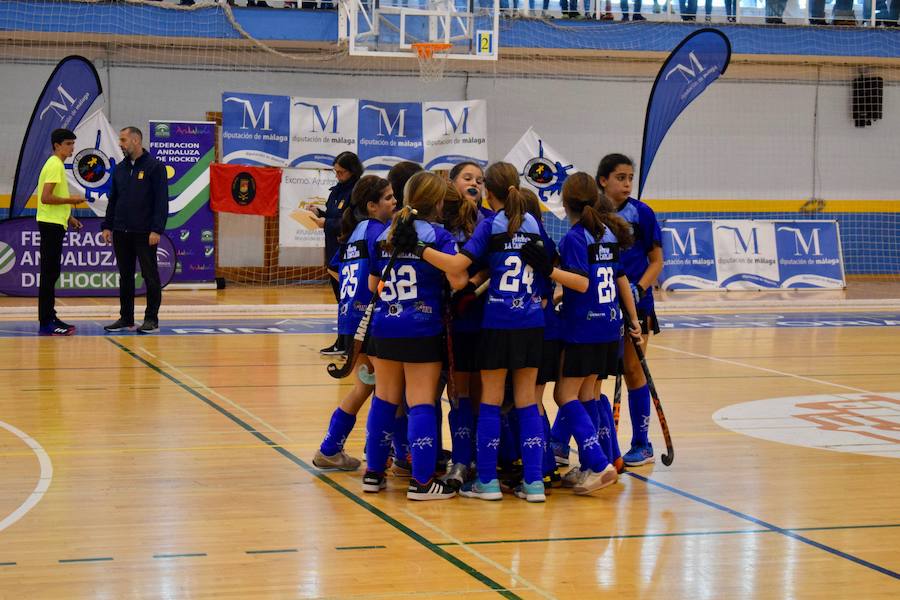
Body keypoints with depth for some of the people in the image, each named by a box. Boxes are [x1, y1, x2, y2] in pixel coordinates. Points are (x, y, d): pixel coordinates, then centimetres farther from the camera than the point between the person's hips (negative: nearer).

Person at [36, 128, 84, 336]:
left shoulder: (56, 165, 17)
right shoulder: (55, 166, -14)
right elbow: (46, 197, -22)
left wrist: (68, 217, 18)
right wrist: (71, 200, -13)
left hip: (54, 224, 10)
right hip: (51, 225, -10)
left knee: (51, 273, 12)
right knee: (49, 273, -9)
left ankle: (50, 318, 16)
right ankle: (46, 323, -9)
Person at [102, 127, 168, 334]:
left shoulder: (155, 167, -6)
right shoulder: (120, 169, 12)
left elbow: (161, 201, -10)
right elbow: (113, 200, 17)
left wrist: (157, 230, -17)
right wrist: (107, 226, 8)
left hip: (144, 233, -6)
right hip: (121, 232, 6)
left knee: (150, 276, 0)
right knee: (125, 276, 10)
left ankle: (151, 319, 4)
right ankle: (126, 318, 16)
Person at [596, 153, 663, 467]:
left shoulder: (642, 213, -3)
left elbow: (656, 261, 0)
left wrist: (639, 288, -16)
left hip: (634, 303, -2)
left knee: (633, 372, 3)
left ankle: (642, 444, 13)